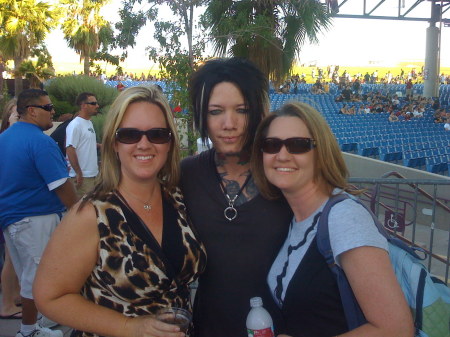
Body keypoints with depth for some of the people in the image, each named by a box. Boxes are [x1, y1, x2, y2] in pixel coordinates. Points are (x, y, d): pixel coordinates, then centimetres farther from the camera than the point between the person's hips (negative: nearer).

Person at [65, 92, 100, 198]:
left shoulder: (89, 123, 13)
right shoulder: (75, 125, -15)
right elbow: (70, 150, -20)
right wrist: (78, 173, -21)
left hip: (93, 174, 9)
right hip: (82, 177, -9)